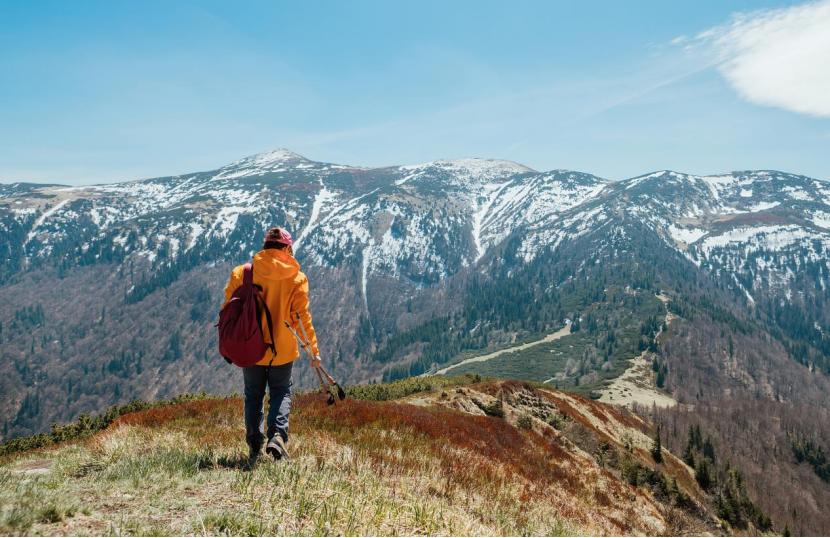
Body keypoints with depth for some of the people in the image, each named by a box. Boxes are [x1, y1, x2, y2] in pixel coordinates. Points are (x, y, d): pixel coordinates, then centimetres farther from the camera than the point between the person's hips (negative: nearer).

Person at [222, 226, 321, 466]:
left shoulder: (242, 273, -4)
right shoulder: (297, 278, -7)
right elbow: (302, 316, -8)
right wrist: (313, 350, -2)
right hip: (283, 348, -1)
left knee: (253, 395, 16)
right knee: (281, 392, 15)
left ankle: (254, 444, 14)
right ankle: (277, 435, -4)